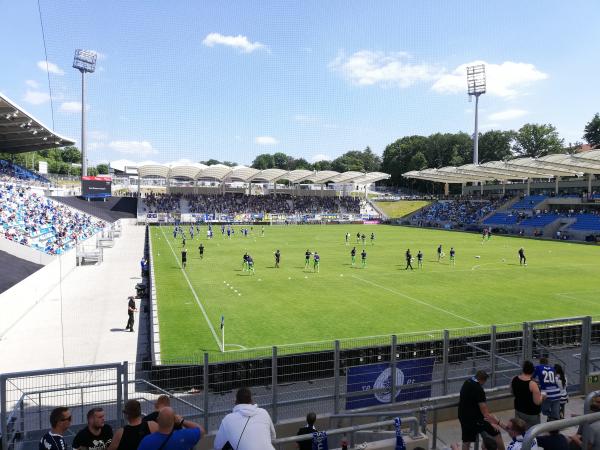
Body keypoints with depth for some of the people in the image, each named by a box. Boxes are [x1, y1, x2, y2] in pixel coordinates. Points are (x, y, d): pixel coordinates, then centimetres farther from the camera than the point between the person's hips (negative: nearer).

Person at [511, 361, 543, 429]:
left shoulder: (514, 380, -7)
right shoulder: (532, 384, -27)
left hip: (518, 410, 6)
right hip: (531, 413, -6)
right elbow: (537, 402, -23)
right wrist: (542, 396, -5)